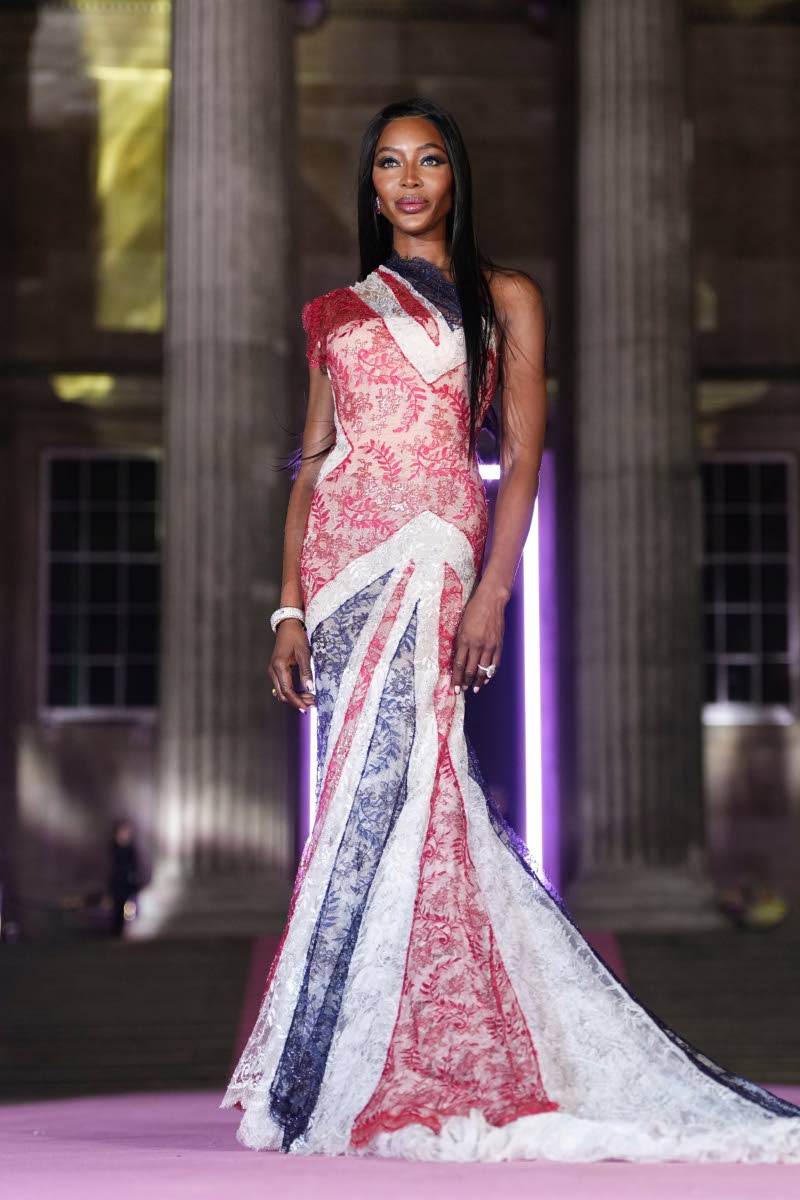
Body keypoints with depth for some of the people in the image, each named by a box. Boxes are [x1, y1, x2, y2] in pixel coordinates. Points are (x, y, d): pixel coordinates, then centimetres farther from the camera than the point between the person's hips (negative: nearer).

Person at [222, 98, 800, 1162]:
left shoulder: (504, 298, 10)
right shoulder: (336, 313, 19)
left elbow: (523, 455, 2)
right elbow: (312, 466, 15)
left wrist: (492, 588, -11)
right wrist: (290, 607, 5)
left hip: (432, 554, -4)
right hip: (341, 558, 4)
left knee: (374, 794, -15)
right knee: (390, 792, -2)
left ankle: (328, 1084, -11)